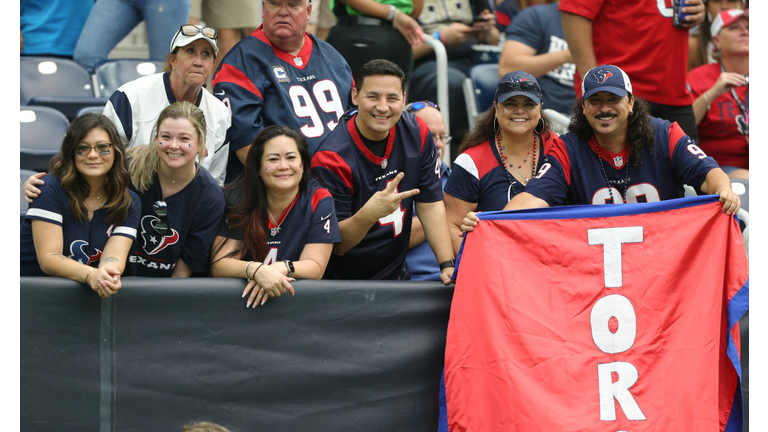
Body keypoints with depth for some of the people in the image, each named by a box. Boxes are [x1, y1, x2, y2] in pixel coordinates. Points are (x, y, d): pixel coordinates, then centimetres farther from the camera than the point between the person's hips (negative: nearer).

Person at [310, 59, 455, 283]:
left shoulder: (416, 133, 0)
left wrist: (448, 265, -7)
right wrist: (368, 215, -34)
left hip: (396, 275, 5)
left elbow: (431, 205, 3)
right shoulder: (332, 158, -17)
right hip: (343, 279, -5)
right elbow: (335, 245, -15)